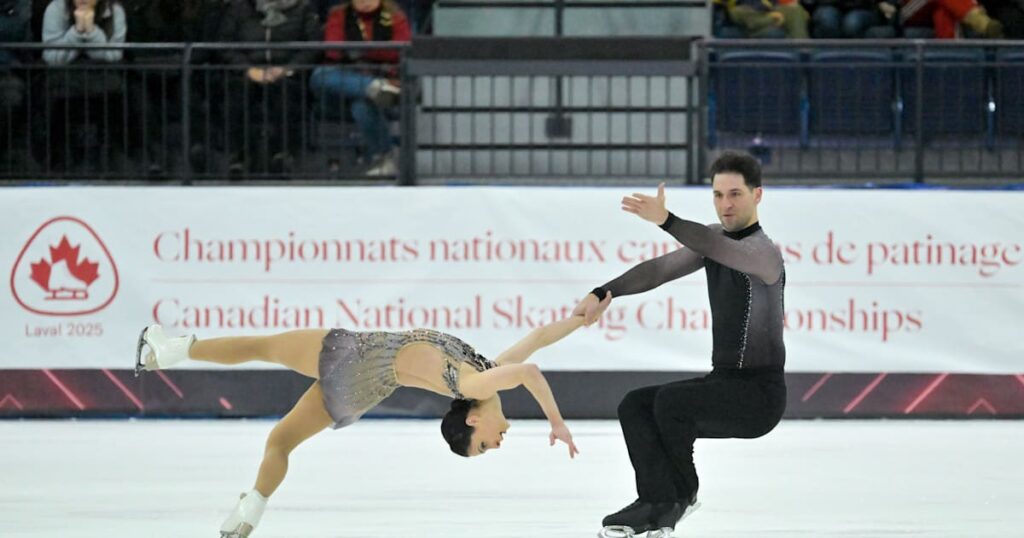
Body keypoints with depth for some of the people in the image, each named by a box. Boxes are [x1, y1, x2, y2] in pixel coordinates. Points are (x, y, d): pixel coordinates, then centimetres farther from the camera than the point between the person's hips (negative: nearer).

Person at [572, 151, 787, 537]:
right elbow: (661, 269, 1)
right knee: (634, 406, -9)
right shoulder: (717, 238, 11)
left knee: (670, 401, -29)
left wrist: (666, 221, -52)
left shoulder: (763, 251, -15)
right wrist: (604, 294, -14)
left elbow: (729, 252, -38)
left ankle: (680, 494, -6)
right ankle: (658, 503, -20)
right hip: (723, 383, 8)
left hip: (760, 393, -8)